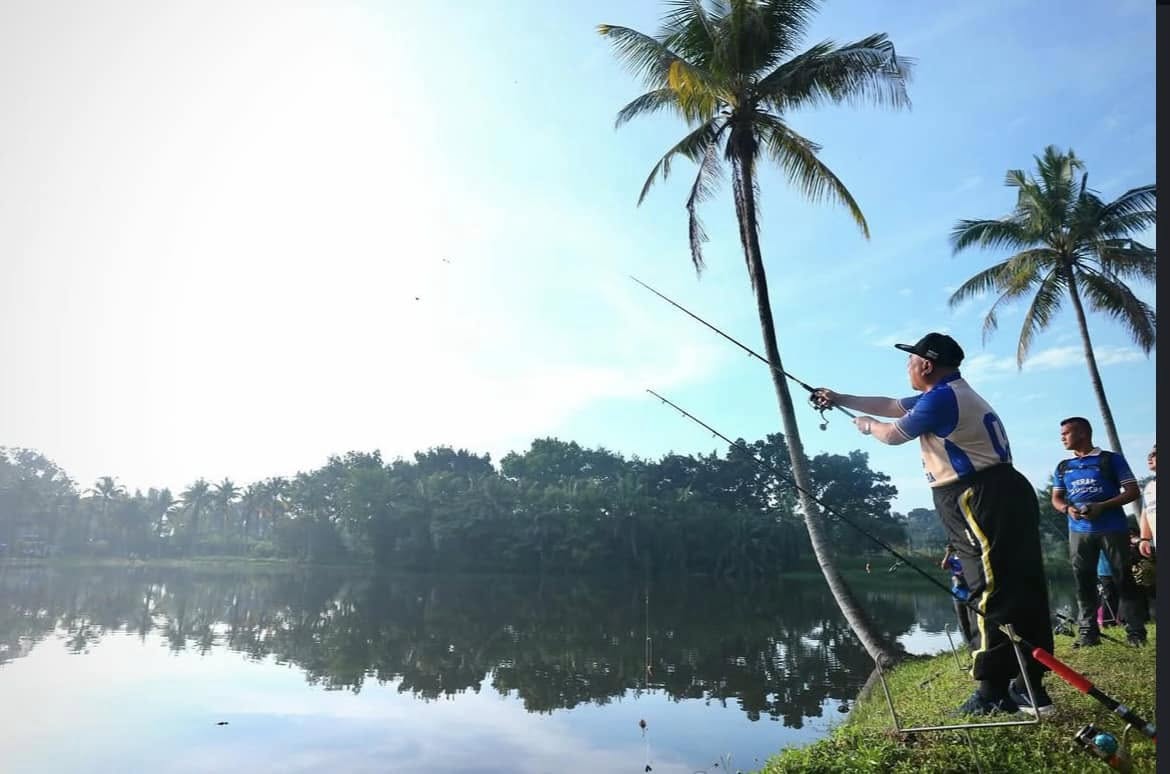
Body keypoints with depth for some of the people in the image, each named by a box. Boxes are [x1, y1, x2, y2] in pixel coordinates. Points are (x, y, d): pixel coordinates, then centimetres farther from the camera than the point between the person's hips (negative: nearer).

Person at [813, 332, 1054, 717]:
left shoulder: (942, 398, -14)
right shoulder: (950, 394, 20)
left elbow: (893, 434, -2)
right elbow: (890, 406, 28)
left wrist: (867, 425, 20)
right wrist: (840, 399, 32)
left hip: (984, 502, -11)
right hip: (1003, 498, 11)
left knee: (994, 595, -8)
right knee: (1021, 592, 9)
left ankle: (994, 694, -3)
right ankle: (1028, 688, 16)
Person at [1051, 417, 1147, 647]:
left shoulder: (1111, 459, 3)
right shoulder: (1063, 467, 15)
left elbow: (1132, 491, -2)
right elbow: (1056, 498, 17)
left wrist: (1102, 506, -16)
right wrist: (1067, 509, -7)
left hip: (1113, 529, -4)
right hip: (1079, 531, 4)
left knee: (1124, 579, -1)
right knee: (1083, 582, 2)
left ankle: (1136, 631, 7)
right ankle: (1088, 632, 6)